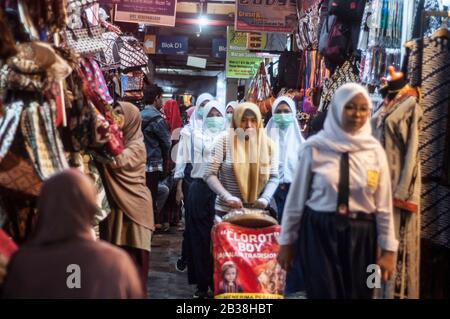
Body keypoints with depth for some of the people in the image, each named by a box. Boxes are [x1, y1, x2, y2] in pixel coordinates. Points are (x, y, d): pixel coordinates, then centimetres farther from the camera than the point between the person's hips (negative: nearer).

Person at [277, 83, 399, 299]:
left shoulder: (375, 151, 0)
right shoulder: (315, 147, -7)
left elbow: (383, 204, 2)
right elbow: (297, 197, -1)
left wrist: (388, 250, 2)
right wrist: (286, 242, 3)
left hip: (360, 235, 3)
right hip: (319, 233, -2)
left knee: (357, 294, 11)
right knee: (324, 293, 0)